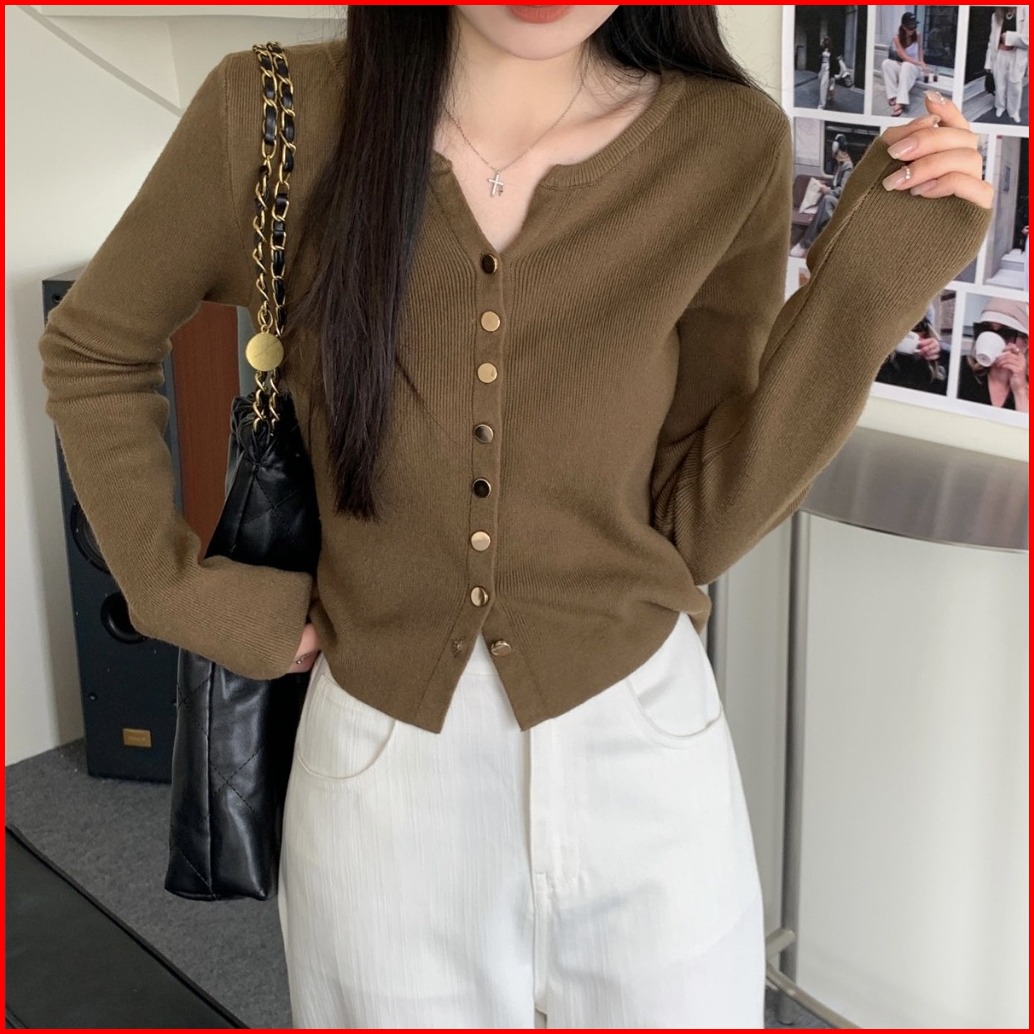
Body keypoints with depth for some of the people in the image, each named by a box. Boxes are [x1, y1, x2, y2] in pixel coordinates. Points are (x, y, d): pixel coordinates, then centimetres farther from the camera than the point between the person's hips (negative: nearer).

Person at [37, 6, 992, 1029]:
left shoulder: (729, 145, -11)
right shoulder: (271, 114, -13)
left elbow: (696, 530, -8)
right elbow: (89, 350, 4)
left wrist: (868, 282, -16)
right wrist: (184, 591, -3)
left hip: (643, 753, 1)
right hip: (381, 770, 0)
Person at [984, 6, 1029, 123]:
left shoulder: (1025, 11, -11)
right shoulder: (997, 14, 5)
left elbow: (1027, 38, -18)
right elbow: (992, 39, 7)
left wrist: (1009, 37, -18)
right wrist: (989, 61, 6)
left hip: (1017, 57, -3)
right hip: (1000, 55, 3)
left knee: (1015, 85, 9)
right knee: (999, 84, 15)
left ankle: (1014, 111, 29)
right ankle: (1000, 107, 38)